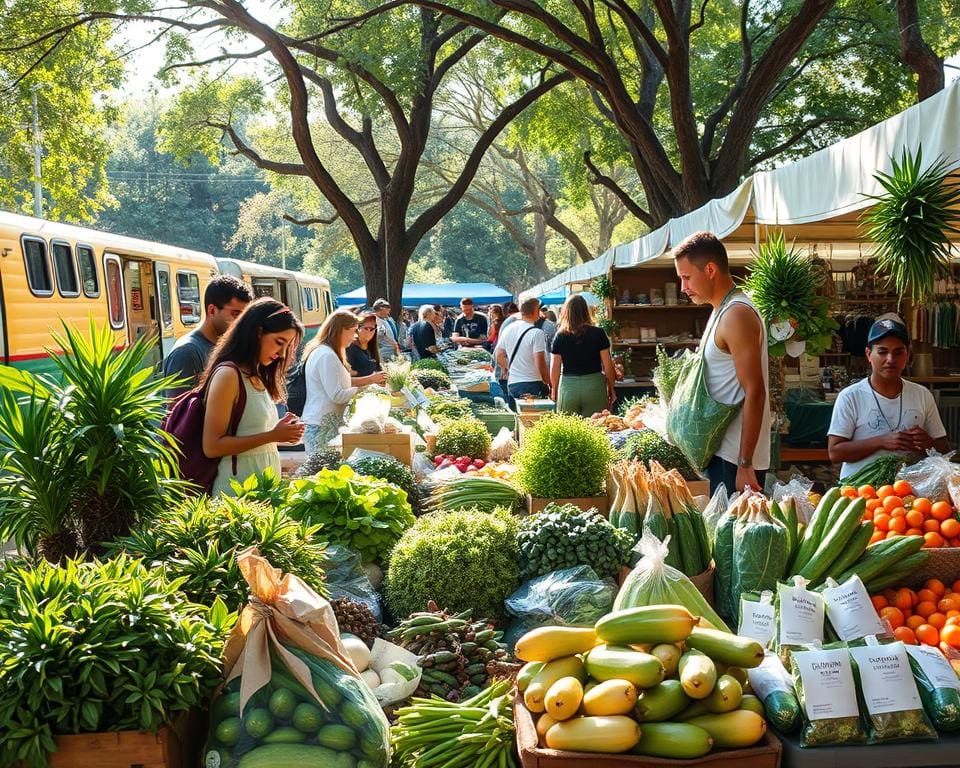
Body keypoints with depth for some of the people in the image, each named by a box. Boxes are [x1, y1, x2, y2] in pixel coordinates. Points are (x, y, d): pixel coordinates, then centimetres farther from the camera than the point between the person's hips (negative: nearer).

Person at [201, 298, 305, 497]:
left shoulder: (258, 378, 13)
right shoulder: (228, 375, -12)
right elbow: (212, 447, -17)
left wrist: (281, 432, 1)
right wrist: (272, 436, -17)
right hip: (239, 487, -8)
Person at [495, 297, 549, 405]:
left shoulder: (508, 330, 7)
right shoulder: (536, 333, -13)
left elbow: (499, 358, 14)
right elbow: (540, 364, -15)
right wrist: (549, 383, -4)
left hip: (512, 384, 6)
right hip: (533, 384, -6)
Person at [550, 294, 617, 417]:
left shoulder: (560, 336, 0)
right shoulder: (597, 333, -2)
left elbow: (554, 368, 3)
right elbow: (607, 365, 0)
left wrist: (554, 390, 16)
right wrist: (611, 388, 12)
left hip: (568, 387, 1)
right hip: (594, 385, -1)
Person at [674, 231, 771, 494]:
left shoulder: (737, 316, -15)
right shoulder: (721, 312, 16)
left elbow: (754, 393, -20)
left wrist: (744, 465, -22)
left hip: (735, 459, -10)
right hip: (722, 451, 10)